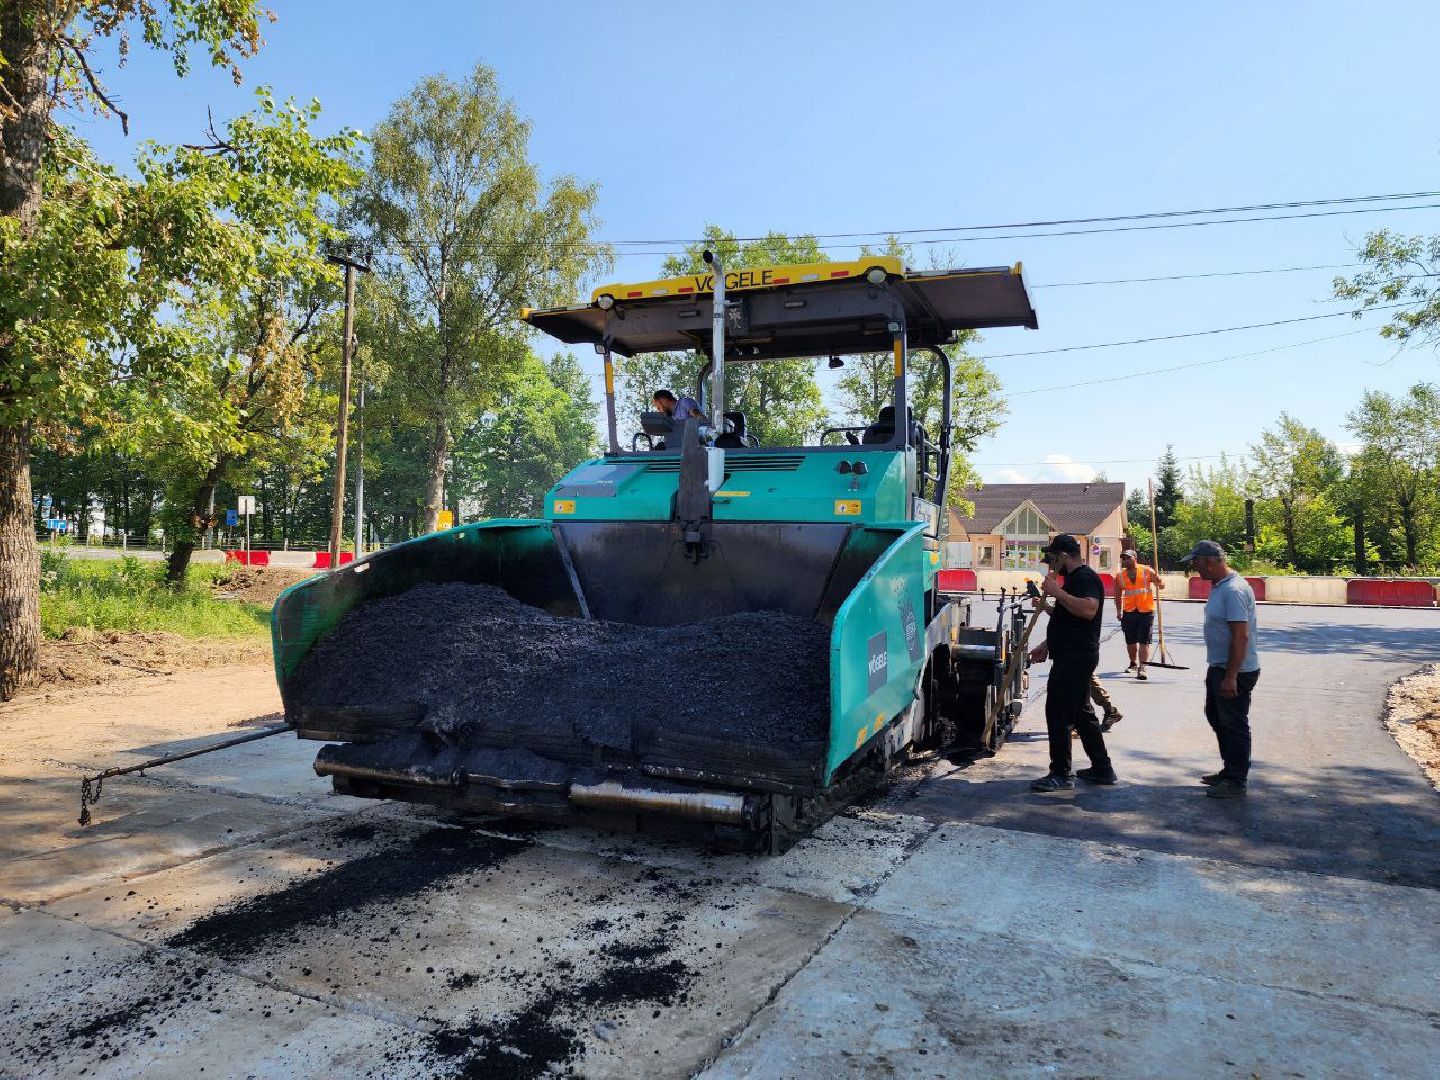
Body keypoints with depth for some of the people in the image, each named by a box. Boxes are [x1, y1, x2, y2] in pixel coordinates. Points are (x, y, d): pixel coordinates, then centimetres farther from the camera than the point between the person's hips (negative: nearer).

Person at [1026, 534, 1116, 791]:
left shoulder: (1085, 578, -13)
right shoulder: (1075, 578, 20)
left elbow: (1088, 609, -32)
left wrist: (1056, 591, -27)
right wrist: (1047, 645, 23)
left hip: (1076, 658, -11)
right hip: (1071, 656, 11)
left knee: (1058, 713, -8)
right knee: (1081, 713, 16)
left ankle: (1061, 774, -3)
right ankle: (1102, 769, 25)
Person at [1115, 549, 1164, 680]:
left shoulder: (1147, 571, -2)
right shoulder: (1120, 576, 6)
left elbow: (1161, 585, 1)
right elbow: (1118, 595, 14)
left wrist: (1157, 581, -22)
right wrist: (1119, 611, 8)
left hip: (1146, 611, -3)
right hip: (1129, 612, 3)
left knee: (1144, 641, -7)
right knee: (1130, 641, 12)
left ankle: (1142, 668, -9)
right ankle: (1133, 664, 32)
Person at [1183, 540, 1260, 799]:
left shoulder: (1234, 590, -23)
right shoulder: (1219, 586, 9)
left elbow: (1241, 636, -27)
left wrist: (1230, 676, -27)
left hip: (1236, 671, -11)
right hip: (1219, 667, 11)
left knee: (1234, 726, 1)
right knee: (1216, 717, 20)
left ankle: (1237, 782, 13)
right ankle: (1230, 771, 33)